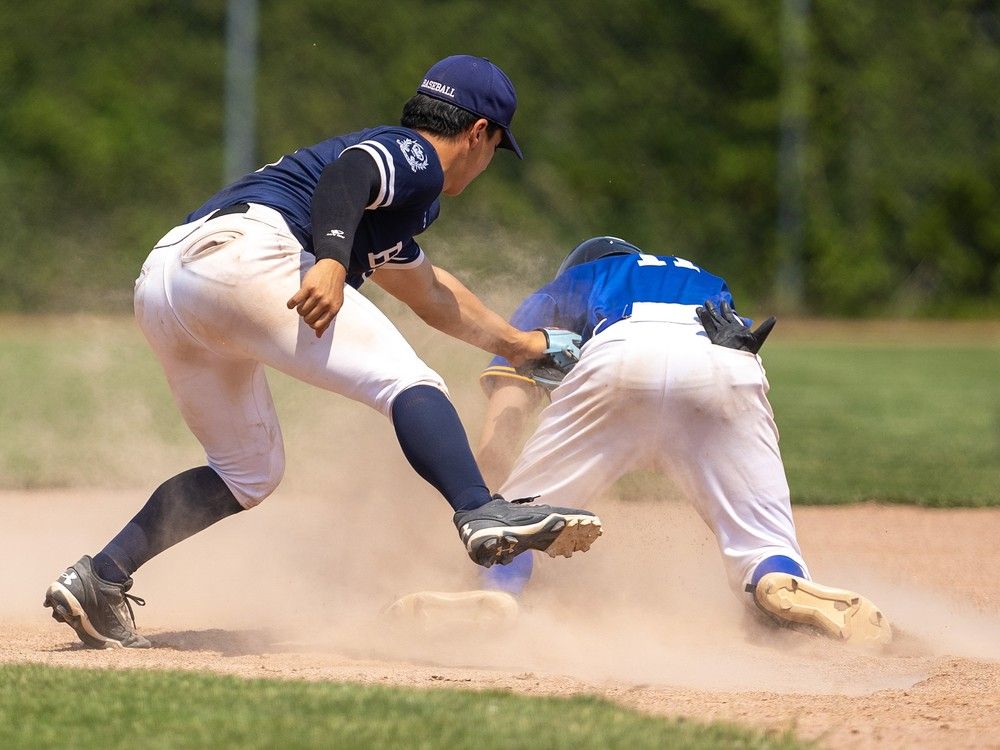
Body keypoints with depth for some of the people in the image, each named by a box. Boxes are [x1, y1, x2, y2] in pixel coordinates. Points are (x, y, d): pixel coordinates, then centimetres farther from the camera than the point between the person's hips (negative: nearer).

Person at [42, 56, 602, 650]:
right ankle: (486, 517, -36)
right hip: (240, 251, -9)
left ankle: (99, 579, 10)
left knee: (249, 472, 20)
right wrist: (332, 260, -31)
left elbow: (427, 289, 52)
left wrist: (517, 343, 64)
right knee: (407, 382, -14)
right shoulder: (415, 157, 10)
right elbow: (343, 175, -14)